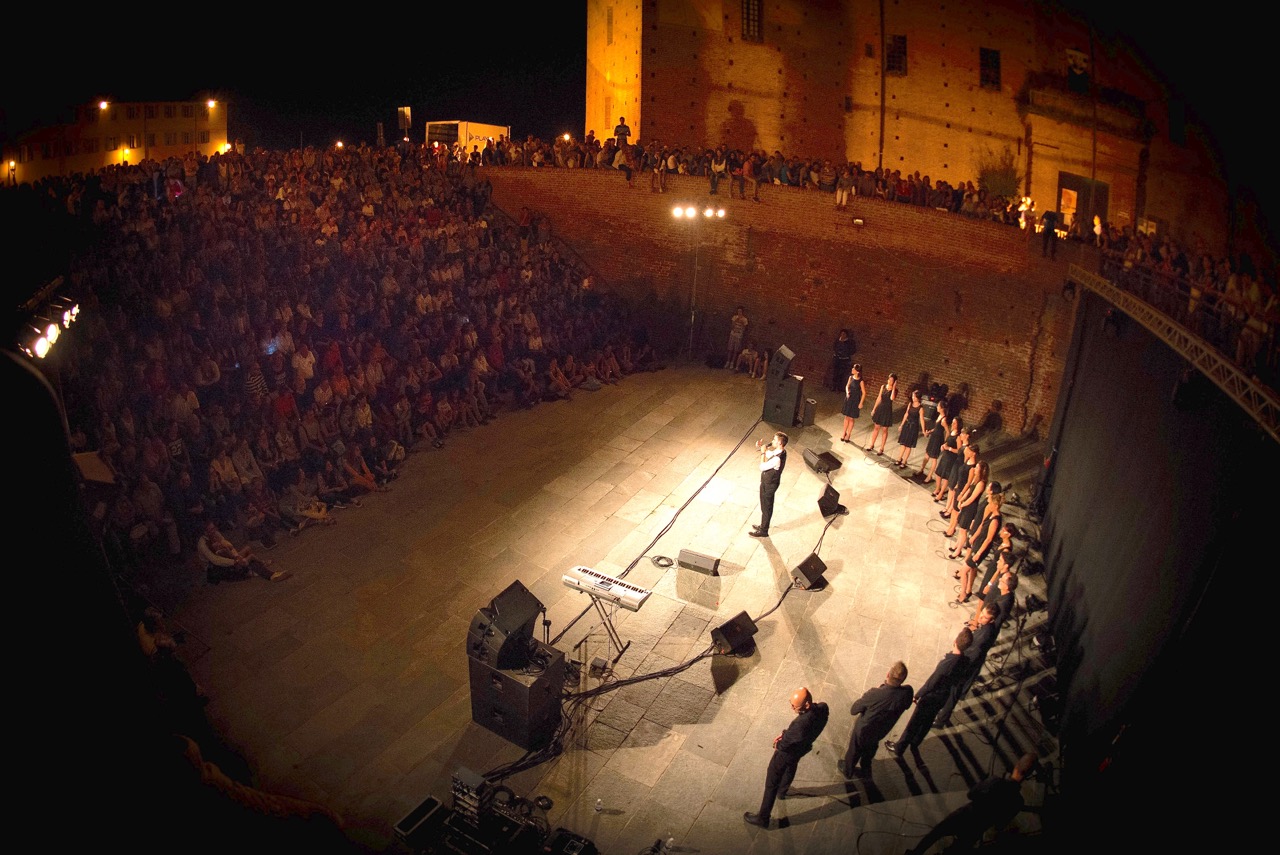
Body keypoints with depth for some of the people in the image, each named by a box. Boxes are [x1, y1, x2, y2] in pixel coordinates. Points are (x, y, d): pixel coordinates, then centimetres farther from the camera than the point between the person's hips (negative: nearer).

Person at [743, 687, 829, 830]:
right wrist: (786, 733, -8)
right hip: (803, 747, 7)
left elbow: (784, 744, -30)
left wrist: (777, 744, -9)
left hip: (787, 752, -7)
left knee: (771, 784, 15)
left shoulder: (802, 723, -47)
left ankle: (763, 817, 34)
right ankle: (783, 790, 67)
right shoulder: (823, 708, -24)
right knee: (791, 767, 38)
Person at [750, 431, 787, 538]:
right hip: (767, 481, 9)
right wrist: (761, 446, -5)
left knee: (766, 507, 11)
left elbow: (762, 467, -29)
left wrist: (763, 452, -22)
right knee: (765, 505, 26)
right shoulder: (778, 451, -8)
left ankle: (763, 531, 29)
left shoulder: (777, 459, -36)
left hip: (769, 484, -9)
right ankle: (763, 526, 45)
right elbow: (768, 451, 13)